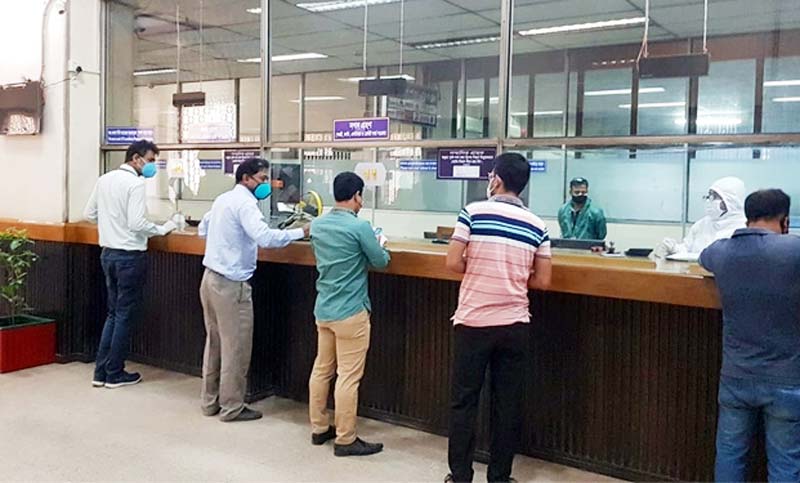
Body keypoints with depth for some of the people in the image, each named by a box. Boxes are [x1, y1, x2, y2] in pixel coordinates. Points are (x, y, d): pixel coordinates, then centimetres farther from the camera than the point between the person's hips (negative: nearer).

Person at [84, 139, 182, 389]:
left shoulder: (104, 179, 8)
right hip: (129, 256, -8)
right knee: (125, 315, 4)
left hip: (108, 253, 8)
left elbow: (89, 214, 14)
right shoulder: (135, 183, -16)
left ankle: (101, 371, 19)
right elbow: (137, 224, -23)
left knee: (114, 312, 17)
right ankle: (115, 374, 12)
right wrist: (164, 229, -10)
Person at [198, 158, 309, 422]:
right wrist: (301, 232, -24)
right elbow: (265, 237, -29)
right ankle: (232, 407, 9)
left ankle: (210, 401, 25)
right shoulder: (245, 202, -15)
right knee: (236, 347, 1)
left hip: (211, 278, 10)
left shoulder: (222, 199, 13)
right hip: (231, 283, -9)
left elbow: (202, 229, 27)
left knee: (215, 341, 16)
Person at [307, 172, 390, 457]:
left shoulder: (317, 226, 6)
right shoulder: (360, 227, -16)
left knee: (321, 369, 16)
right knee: (348, 377, -1)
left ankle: (319, 428, 27)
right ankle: (345, 440, 6)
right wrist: (380, 244, 16)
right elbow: (381, 262, -5)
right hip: (350, 312, -8)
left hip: (323, 310, 8)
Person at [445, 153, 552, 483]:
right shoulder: (537, 225, 2)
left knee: (464, 401, 8)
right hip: (515, 324, 3)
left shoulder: (473, 212, -7)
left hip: (473, 322, -3)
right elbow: (542, 281, 3)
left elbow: (453, 263, -10)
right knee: (508, 403, 10)